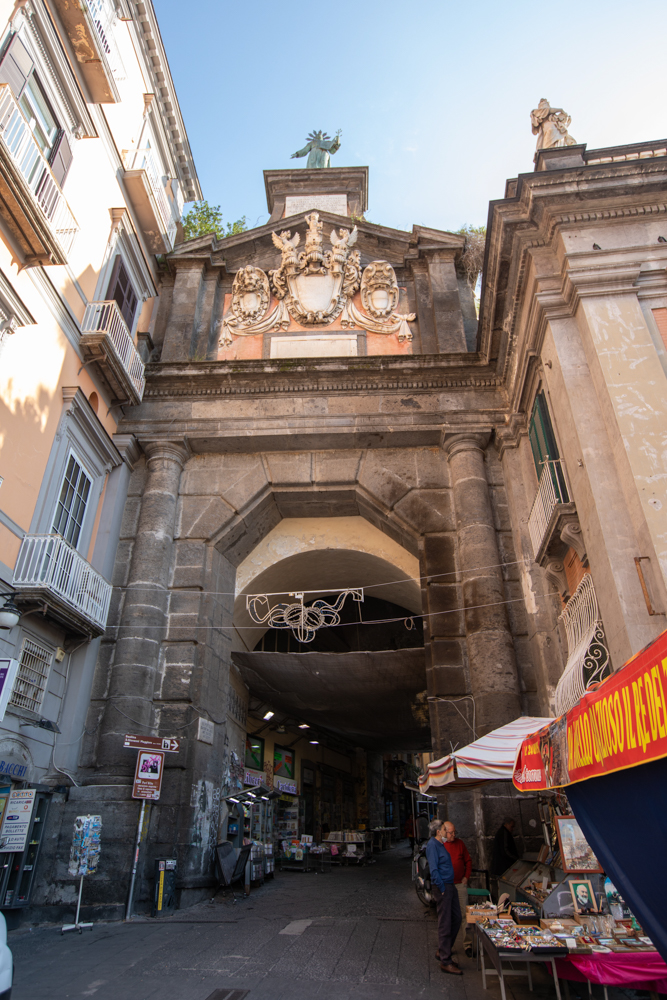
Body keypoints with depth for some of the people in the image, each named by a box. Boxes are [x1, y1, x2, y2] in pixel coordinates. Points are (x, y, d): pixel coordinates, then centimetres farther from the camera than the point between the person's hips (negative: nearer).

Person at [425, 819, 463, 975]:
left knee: (456, 918, 14)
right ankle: (445, 961, 6)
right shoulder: (432, 845, -16)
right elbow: (433, 869, -20)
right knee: (445, 923, -3)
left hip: (450, 886, 10)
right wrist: (442, 889, -18)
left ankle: (442, 952, 26)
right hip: (441, 887, -10)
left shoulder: (440, 844, 15)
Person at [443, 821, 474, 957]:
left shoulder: (459, 843, 5)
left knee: (465, 914, -1)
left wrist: (467, 877, 4)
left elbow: (468, 860, 12)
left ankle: (468, 943, 9)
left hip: (460, 884, 2)